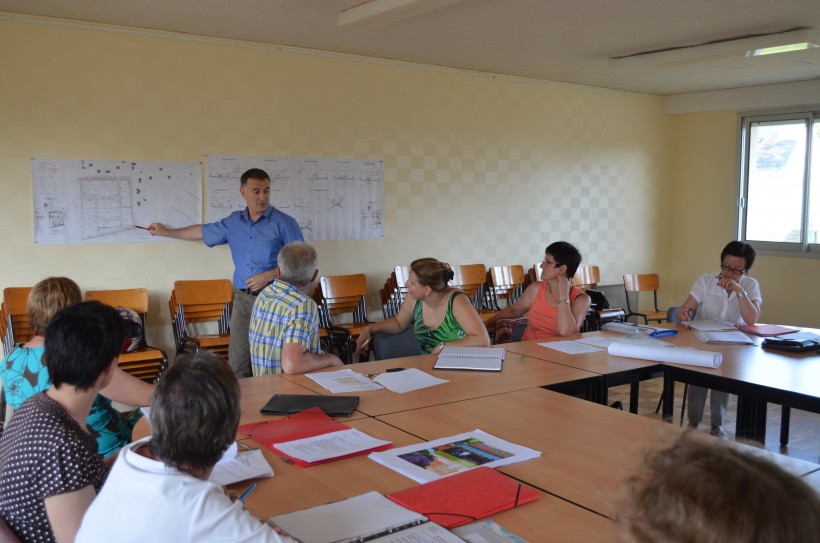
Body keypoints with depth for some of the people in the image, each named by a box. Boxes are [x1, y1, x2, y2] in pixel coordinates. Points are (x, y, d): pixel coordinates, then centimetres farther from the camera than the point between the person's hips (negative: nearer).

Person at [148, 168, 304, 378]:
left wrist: (270, 275, -14)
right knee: (237, 364, 4)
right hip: (243, 298, 5)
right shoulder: (233, 222, 12)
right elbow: (202, 231, 28)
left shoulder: (284, 223, -5)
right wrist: (166, 232, 38)